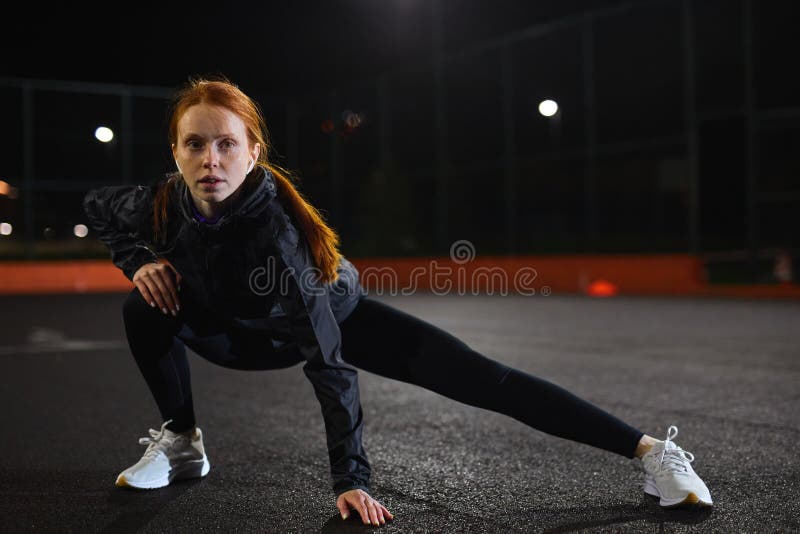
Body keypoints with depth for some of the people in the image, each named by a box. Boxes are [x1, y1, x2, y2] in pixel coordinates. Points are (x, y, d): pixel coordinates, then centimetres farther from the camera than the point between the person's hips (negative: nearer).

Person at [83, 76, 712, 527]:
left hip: (341, 315, -5)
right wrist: (138, 259, -15)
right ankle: (182, 444, 8)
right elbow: (95, 205, 3)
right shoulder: (161, 204, -23)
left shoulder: (270, 222, -38)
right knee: (147, 307, -12)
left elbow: (326, 353, -38)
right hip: (255, 331, 5)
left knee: (482, 379, -20)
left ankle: (654, 451, -14)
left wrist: (351, 478, -40)